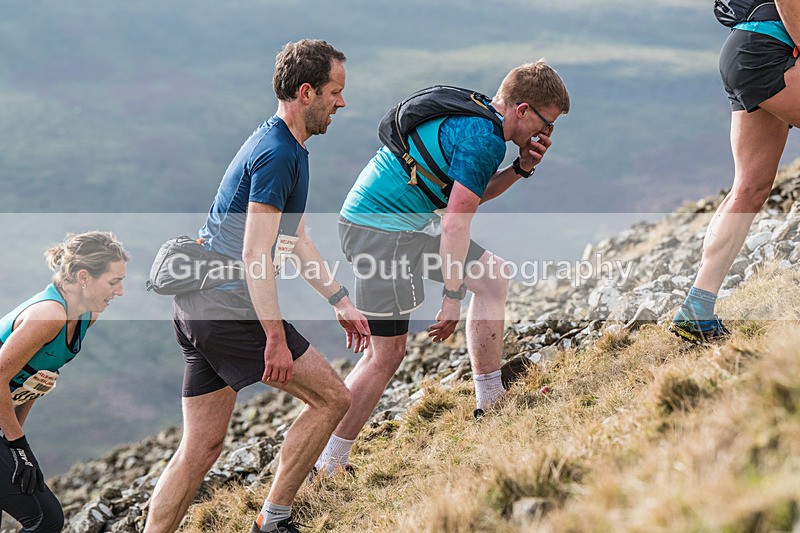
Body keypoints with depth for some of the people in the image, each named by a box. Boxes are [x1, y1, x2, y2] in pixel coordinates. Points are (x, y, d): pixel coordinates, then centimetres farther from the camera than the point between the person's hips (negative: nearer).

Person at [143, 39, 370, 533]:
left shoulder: (288, 149, 18)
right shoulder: (277, 154, -15)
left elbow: (296, 240, 25)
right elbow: (255, 255, -20)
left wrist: (341, 302, 23)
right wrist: (276, 338, -20)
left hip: (197, 306, 10)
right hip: (231, 307, -10)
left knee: (202, 446, 11)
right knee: (332, 398, 0)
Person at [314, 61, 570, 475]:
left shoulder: (471, 113, 12)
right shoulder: (484, 139, -19)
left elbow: (473, 194, 23)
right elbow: (455, 224, -21)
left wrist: (521, 169, 9)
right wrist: (452, 298, -18)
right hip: (382, 230, -11)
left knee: (492, 276, 16)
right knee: (387, 353, -7)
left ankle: (489, 402, 22)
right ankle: (328, 467, 0)